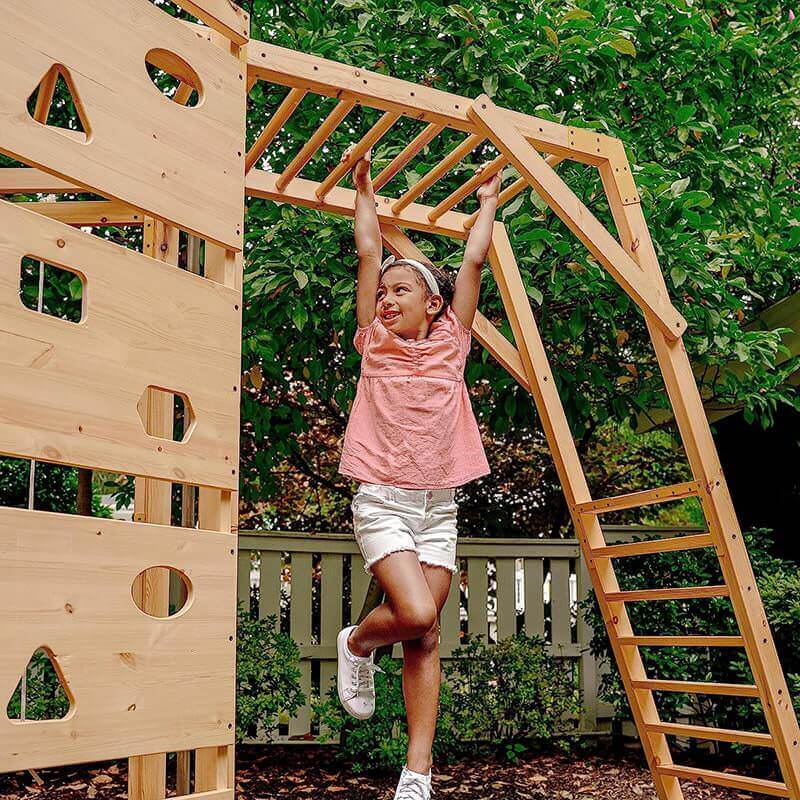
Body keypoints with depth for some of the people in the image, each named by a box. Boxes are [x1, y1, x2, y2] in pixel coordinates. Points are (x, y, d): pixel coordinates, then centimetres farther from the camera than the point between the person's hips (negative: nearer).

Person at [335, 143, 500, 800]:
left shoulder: (451, 343, 8)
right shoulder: (376, 344, 6)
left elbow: (474, 261, 13)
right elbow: (369, 254, 9)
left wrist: (488, 202, 24)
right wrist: (365, 193, 17)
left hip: (439, 505, 2)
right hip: (382, 501, -2)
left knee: (426, 637, 1)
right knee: (416, 615, -19)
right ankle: (358, 643, 14)